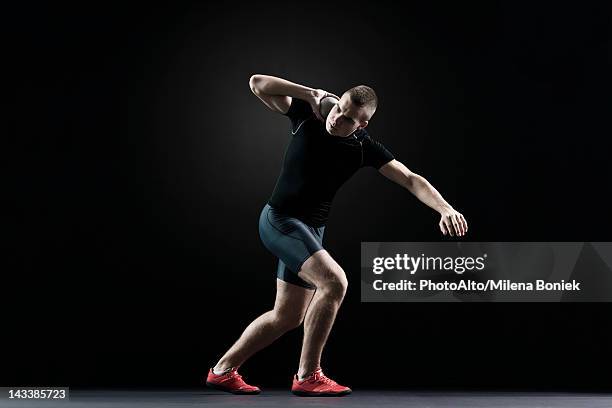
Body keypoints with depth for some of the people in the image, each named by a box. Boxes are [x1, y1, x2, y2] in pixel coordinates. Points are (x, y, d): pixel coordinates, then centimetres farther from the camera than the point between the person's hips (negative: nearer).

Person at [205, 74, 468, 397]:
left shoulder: (363, 147, -7)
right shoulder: (307, 113, -10)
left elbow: (411, 179, -13)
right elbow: (257, 83, -9)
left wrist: (445, 208, -29)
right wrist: (312, 93, -16)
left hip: (310, 231, 5)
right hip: (279, 219, -5)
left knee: (288, 316, 11)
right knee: (334, 281, -26)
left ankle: (223, 370, 26)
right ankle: (307, 377, -17)